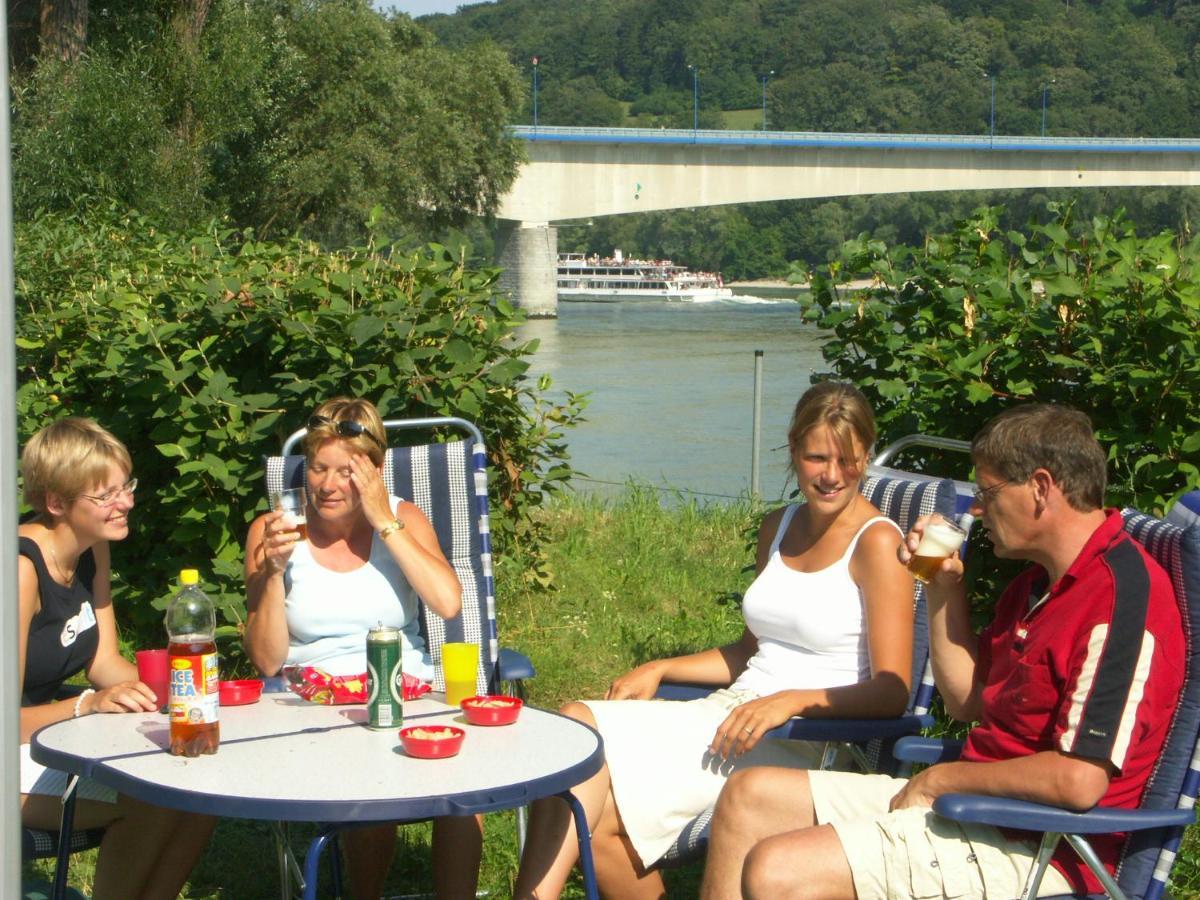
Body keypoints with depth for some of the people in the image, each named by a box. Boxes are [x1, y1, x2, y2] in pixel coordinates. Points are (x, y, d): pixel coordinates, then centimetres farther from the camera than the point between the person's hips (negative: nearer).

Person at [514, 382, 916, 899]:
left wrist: (793, 700, -25)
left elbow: (891, 693, -12)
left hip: (802, 741, -7)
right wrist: (659, 669, 14)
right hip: (727, 712, 7)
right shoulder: (779, 527, 17)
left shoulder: (877, 543, -7)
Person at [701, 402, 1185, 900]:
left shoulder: (1123, 594, -20)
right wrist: (944, 587, 8)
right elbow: (967, 700, 20)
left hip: (1037, 850, -10)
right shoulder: (1041, 580, 14)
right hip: (969, 802, 11)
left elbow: (1080, 779, -26)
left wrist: (942, 778, -13)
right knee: (748, 797, 9)